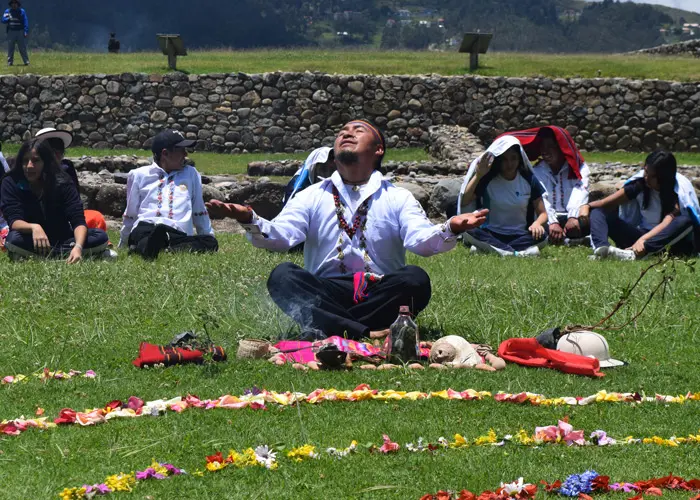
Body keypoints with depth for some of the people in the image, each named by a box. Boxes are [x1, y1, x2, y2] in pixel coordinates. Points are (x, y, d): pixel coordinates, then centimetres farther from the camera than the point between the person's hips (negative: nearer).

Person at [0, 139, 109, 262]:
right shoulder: (11, 183, -11)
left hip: (63, 240, 2)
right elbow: (14, 220, -21)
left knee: (101, 237, -22)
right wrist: (33, 227, -45)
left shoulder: (62, 183, -10)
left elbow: (78, 221, -19)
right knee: (14, 240, -37)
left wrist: (78, 247, -40)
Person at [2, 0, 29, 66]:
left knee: (23, 48, -4)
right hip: (11, 32, 2)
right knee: (10, 48, 2)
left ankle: (26, 62, -5)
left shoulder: (22, 11, 4)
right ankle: (10, 62, 6)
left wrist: (26, 31, -10)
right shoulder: (7, 11, 8)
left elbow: (25, 22, 0)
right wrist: (9, 19, -18)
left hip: (20, 31, -2)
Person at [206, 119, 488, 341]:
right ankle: (366, 334, -43)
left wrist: (450, 230, -30)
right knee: (282, 276, -26)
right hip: (323, 296, 1)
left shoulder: (397, 199, 12)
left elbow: (421, 241, -7)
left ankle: (322, 329, -31)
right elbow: (280, 236, -1)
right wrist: (249, 221, -23)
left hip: (380, 292, -1)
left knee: (415, 280, -29)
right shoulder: (312, 197, 15)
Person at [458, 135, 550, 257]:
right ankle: (519, 251, -40)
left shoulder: (528, 180, 4)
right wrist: (478, 176, -18)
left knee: (541, 235, -31)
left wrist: (537, 224, -19)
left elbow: (542, 213, 5)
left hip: (520, 235, 1)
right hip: (491, 234, -1)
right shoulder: (487, 179, 0)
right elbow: (463, 202, -12)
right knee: (469, 230, -34)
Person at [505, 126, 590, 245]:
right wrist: (552, 223, -30)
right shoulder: (537, 171, 9)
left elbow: (580, 192, -12)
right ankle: (573, 240, -37)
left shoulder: (579, 167, 9)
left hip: (573, 219, -1)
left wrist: (574, 217, -33)